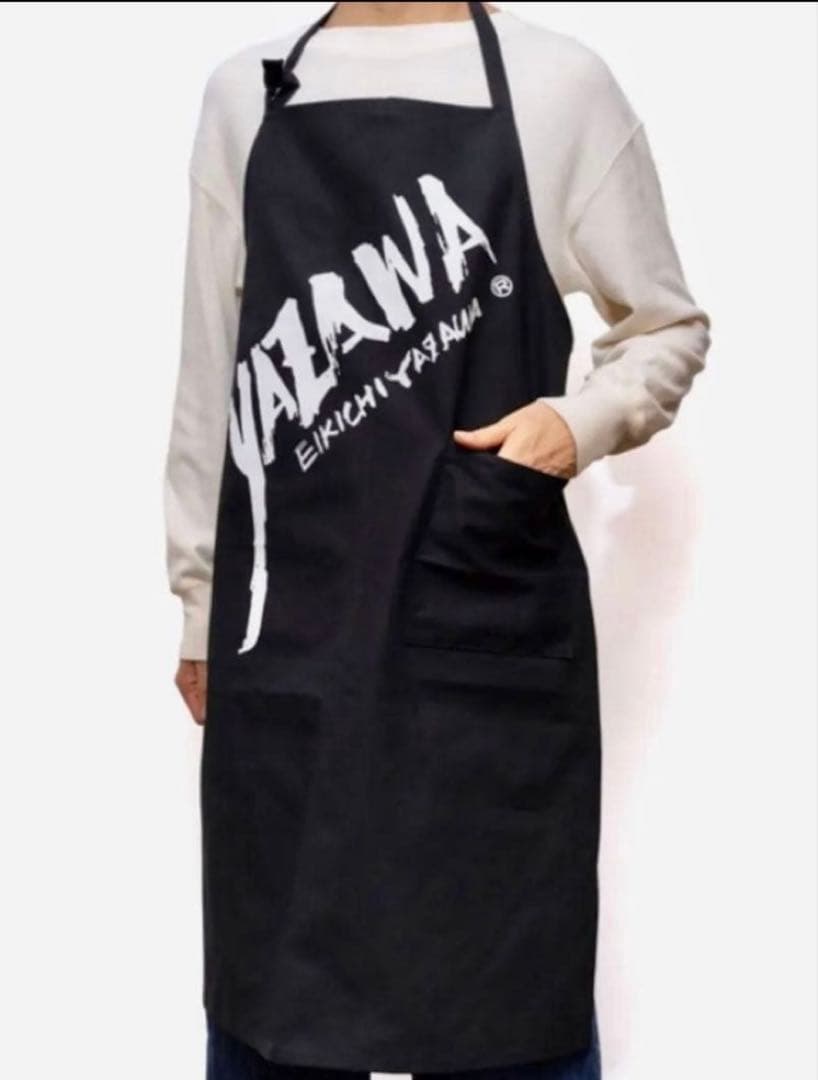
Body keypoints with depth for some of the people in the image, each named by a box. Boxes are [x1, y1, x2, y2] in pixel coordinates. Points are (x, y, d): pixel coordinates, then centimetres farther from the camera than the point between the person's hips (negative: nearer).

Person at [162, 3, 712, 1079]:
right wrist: (200, 600, 13)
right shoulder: (245, 94, 9)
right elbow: (211, 372, 12)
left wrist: (583, 420, -13)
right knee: (268, 972, 10)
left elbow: (668, 327, 7)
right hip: (290, 617, 3)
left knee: (511, 979, 7)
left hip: (489, 617, -2)